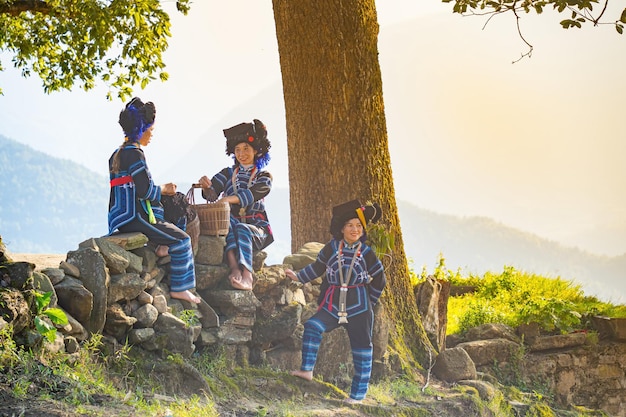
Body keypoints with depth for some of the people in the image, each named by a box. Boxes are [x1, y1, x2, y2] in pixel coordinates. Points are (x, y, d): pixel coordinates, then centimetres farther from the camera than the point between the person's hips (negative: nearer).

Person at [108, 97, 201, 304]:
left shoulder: (117, 154, 15)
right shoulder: (134, 153, -15)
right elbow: (145, 191, -22)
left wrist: (162, 189, 15)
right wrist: (163, 190, -3)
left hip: (120, 217, 10)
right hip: (134, 217, -10)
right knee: (181, 239, -6)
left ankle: (164, 245, 13)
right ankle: (179, 288, -4)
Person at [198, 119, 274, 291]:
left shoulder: (264, 177, 7)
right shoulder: (228, 173, 16)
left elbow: (252, 194, -15)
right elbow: (212, 194, 0)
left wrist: (229, 199, -32)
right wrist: (206, 187, -25)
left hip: (256, 226, -2)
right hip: (231, 220, 2)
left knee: (242, 230, -36)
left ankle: (247, 276, -53)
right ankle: (234, 267, -49)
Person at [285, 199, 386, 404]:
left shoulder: (367, 254, -3)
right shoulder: (331, 248, -1)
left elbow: (379, 280, 8)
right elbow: (317, 267, 14)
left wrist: (369, 302, 11)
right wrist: (298, 276, 11)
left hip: (359, 309, -1)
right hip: (333, 305, 1)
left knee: (361, 350, 2)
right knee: (312, 327, -23)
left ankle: (358, 394, 10)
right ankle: (307, 370, -19)